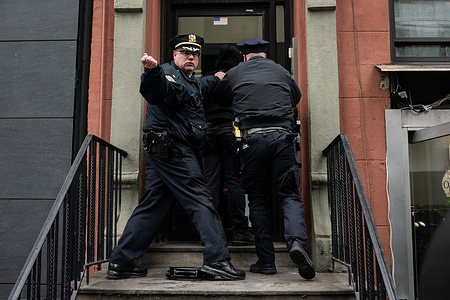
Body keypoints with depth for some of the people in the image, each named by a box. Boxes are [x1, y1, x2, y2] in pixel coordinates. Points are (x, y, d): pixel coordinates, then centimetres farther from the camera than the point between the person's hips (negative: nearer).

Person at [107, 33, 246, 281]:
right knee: (201, 201, -9)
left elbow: (199, 88, 51)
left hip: (161, 150, 11)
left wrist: (216, 79, 62)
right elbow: (157, 90, -31)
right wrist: (152, 71, -51)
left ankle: (120, 262, 14)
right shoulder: (169, 73, -7)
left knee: (152, 206, 10)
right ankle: (217, 259, -7)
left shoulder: (190, 81, 26)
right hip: (172, 148, -11)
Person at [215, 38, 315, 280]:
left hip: (252, 137, -1)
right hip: (283, 135, 1)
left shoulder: (234, 74, 14)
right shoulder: (280, 71, 19)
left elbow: (219, 100, 29)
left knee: (258, 199, 9)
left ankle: (266, 260, 8)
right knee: (289, 195, 4)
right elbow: (296, 98, 36)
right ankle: (297, 241, -21)